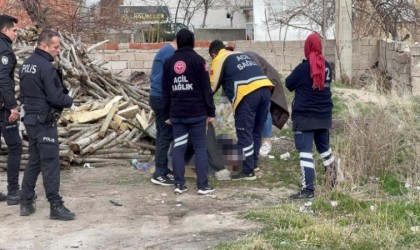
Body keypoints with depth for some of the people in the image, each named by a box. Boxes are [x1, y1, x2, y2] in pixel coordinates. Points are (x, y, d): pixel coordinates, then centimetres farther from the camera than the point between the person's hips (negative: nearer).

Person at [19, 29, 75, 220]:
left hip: (30, 118, 9)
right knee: (50, 163, -6)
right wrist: (70, 101, -3)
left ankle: (26, 203, 18)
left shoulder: (27, 64, 11)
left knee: (34, 161, 15)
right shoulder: (46, 67, -19)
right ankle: (56, 206, -4)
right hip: (44, 122, -9)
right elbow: (56, 97, -20)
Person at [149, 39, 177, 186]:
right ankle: (159, 173, -6)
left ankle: (162, 169, 20)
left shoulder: (165, 51, 18)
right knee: (166, 136, -8)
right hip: (163, 99, -11)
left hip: (158, 97, 11)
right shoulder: (170, 53, -14)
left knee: (163, 135, 14)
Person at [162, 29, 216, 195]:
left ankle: (179, 184, 7)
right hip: (196, 112, -3)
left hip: (176, 113, 3)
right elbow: (206, 88, -6)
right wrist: (211, 111, -2)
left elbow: (166, 91, 10)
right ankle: (203, 186, 0)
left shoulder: (169, 62, 8)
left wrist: (166, 114, 15)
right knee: (200, 147, 2)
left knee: (178, 148, 7)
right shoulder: (198, 60, -4)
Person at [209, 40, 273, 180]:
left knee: (244, 133, 2)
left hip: (248, 93, -7)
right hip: (265, 89, 7)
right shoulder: (242, 55, 32)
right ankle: (254, 163, 30)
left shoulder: (219, 59, 12)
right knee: (256, 131, 19)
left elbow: (212, 86, 11)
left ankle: (248, 171, 4)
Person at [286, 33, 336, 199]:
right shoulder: (327, 67, 3)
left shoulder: (304, 68, -15)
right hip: (324, 116, 6)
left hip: (305, 117, -6)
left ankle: (308, 189, -13)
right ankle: (332, 179, 33)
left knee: (305, 151, -8)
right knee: (324, 147, 23)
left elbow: (289, 84, -3)